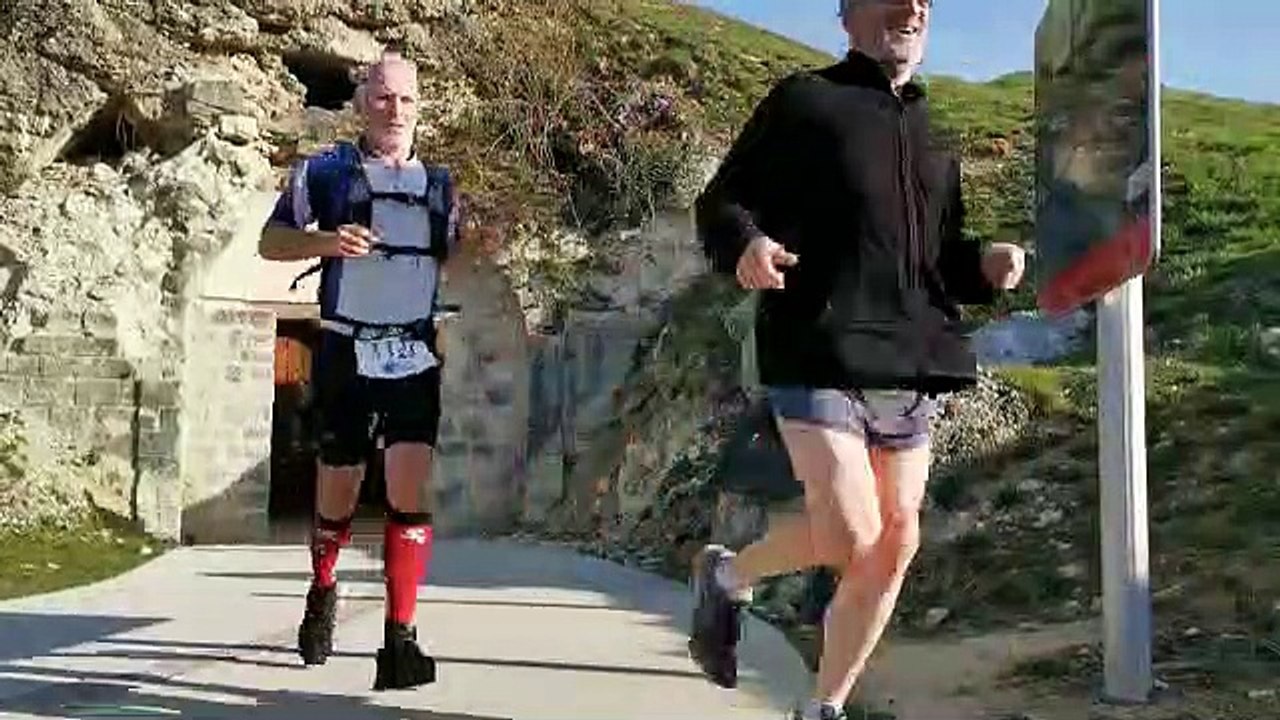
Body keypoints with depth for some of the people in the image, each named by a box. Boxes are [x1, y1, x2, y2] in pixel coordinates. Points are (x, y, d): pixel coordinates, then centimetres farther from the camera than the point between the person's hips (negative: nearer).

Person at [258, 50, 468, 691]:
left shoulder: (439, 184, 12)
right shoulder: (324, 170, 3)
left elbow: (453, 261, 20)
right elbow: (270, 241, 3)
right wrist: (326, 240, -17)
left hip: (415, 355, 2)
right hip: (347, 351, -1)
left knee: (411, 486, -12)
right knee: (338, 487, 8)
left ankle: (399, 637, -9)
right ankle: (323, 590, 39)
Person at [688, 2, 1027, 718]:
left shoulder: (932, 138, 22)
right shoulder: (805, 101, 4)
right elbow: (721, 200, 0)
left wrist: (986, 264, 4)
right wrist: (744, 243, -22)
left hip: (910, 364, 7)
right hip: (819, 353, -6)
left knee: (895, 544, 5)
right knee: (850, 537, -15)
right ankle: (728, 576, 15)